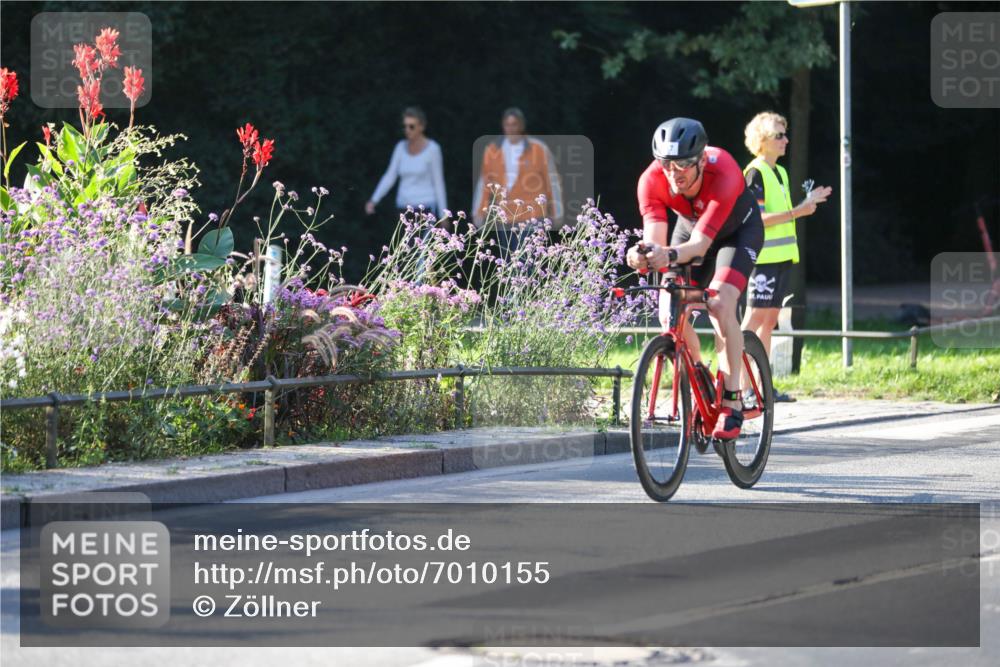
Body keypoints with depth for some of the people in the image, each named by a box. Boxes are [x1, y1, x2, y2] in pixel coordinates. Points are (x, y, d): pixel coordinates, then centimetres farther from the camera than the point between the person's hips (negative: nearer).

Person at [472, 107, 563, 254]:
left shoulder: (539, 150, -3)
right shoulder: (493, 151, 5)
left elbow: (552, 182, 1)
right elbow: (484, 183, 8)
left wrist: (556, 213, 3)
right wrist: (479, 213, 7)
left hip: (532, 218, -4)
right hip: (504, 219, 4)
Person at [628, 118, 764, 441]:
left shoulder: (724, 174, -40)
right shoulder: (652, 180, -30)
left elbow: (701, 244, -46)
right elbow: (655, 238, -38)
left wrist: (671, 255, -66)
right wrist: (644, 253, -62)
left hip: (738, 230, -4)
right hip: (691, 226, 4)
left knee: (720, 303, -27)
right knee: (669, 311, -14)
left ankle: (732, 402, -22)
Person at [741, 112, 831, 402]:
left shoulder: (779, 172, 18)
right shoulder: (755, 173, -11)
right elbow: (756, 219, -19)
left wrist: (806, 203, 12)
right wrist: (796, 213, -21)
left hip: (781, 257, 9)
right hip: (763, 257, -9)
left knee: (769, 320, 9)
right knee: (755, 318, -10)